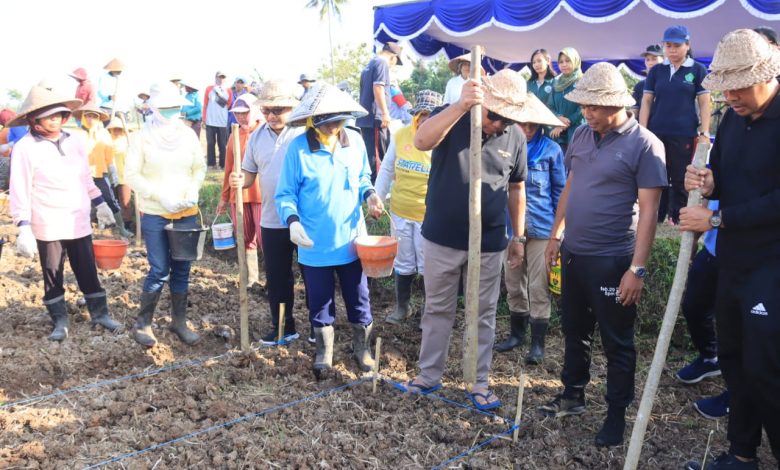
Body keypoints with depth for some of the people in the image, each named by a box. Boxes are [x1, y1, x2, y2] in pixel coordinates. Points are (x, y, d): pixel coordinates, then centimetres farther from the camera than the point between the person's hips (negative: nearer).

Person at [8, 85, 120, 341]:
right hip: (48, 226, -4)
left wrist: (100, 204, 19)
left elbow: (87, 179, 17)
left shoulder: (74, 142, 5)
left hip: (79, 222, 4)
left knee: (88, 271, 11)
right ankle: (60, 320, 22)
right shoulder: (25, 148, -9)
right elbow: (20, 192, -10)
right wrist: (24, 228, -15)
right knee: (53, 275, 9)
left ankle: (99, 313, 24)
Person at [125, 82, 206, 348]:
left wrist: (193, 191, -8)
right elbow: (131, 175, -6)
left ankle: (179, 321, 23)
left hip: (187, 212, 3)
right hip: (154, 213, -3)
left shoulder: (188, 135, 0)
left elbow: (200, 168, 9)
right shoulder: (143, 137, -7)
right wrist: (160, 195, -15)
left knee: (181, 269, 9)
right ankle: (142, 324, 13)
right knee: (159, 270, -4)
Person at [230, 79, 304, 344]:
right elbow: (250, 174, 10)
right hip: (272, 222, 5)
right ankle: (283, 328, 30)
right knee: (276, 278, 14)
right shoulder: (257, 137, 6)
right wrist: (239, 181, -13)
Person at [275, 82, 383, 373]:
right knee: (320, 302, 15)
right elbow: (285, 195, -9)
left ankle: (362, 346, 36)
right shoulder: (298, 148, -14)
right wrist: (293, 220, -26)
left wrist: (369, 194, -9)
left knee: (359, 299, 15)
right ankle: (324, 350, 36)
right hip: (315, 245, -2)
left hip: (351, 240, 3)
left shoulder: (355, 140, -3)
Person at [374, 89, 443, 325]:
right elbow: (387, 170, 6)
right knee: (403, 263, 18)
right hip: (400, 212, 3)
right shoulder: (400, 136, -5)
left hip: (429, 216, -3)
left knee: (428, 266, 8)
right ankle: (401, 306, 37)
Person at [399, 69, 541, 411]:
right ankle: (429, 375, 29)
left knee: (484, 315, 10)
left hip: (488, 242, 1)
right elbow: (421, 141, -31)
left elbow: (516, 188, 10)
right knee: (437, 309, 13)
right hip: (442, 238, -1)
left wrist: (518, 236, 11)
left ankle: (479, 383, 25)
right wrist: (462, 104, -40)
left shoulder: (515, 137, -1)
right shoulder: (453, 116, -9)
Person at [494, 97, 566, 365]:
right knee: (514, 284, 14)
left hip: (541, 228, -3)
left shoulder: (551, 150, -4)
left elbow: (560, 190, 3)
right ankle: (517, 333, 30)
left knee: (538, 288, 1)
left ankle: (538, 343, 12)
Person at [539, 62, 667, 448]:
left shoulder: (645, 145, -14)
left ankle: (616, 415, 23)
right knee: (573, 330, 19)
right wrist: (555, 235, 16)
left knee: (616, 343, 7)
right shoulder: (582, 135, 6)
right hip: (573, 254, 7)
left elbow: (648, 211, -16)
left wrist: (637, 269, -19)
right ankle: (573, 396, 36)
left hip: (613, 261, -6)